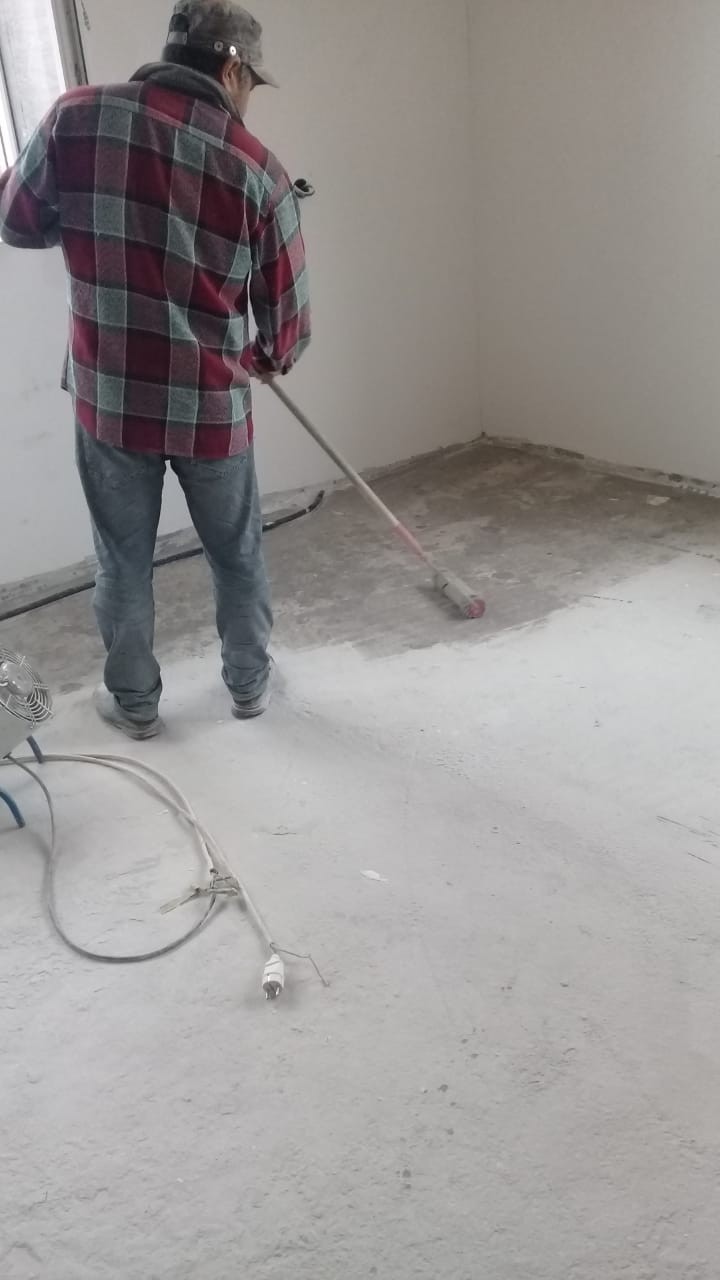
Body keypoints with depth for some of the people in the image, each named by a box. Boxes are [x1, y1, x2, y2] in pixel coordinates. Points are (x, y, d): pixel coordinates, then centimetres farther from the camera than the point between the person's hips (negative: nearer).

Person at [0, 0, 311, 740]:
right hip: (212, 406, -1)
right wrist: (268, 359, 21)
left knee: (123, 561, 16)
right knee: (237, 555, 19)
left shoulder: (77, 118, -7)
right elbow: (287, 317, -1)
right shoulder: (258, 170, -8)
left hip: (108, 398, 1)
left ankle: (134, 703, 31)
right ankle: (249, 684, 35)